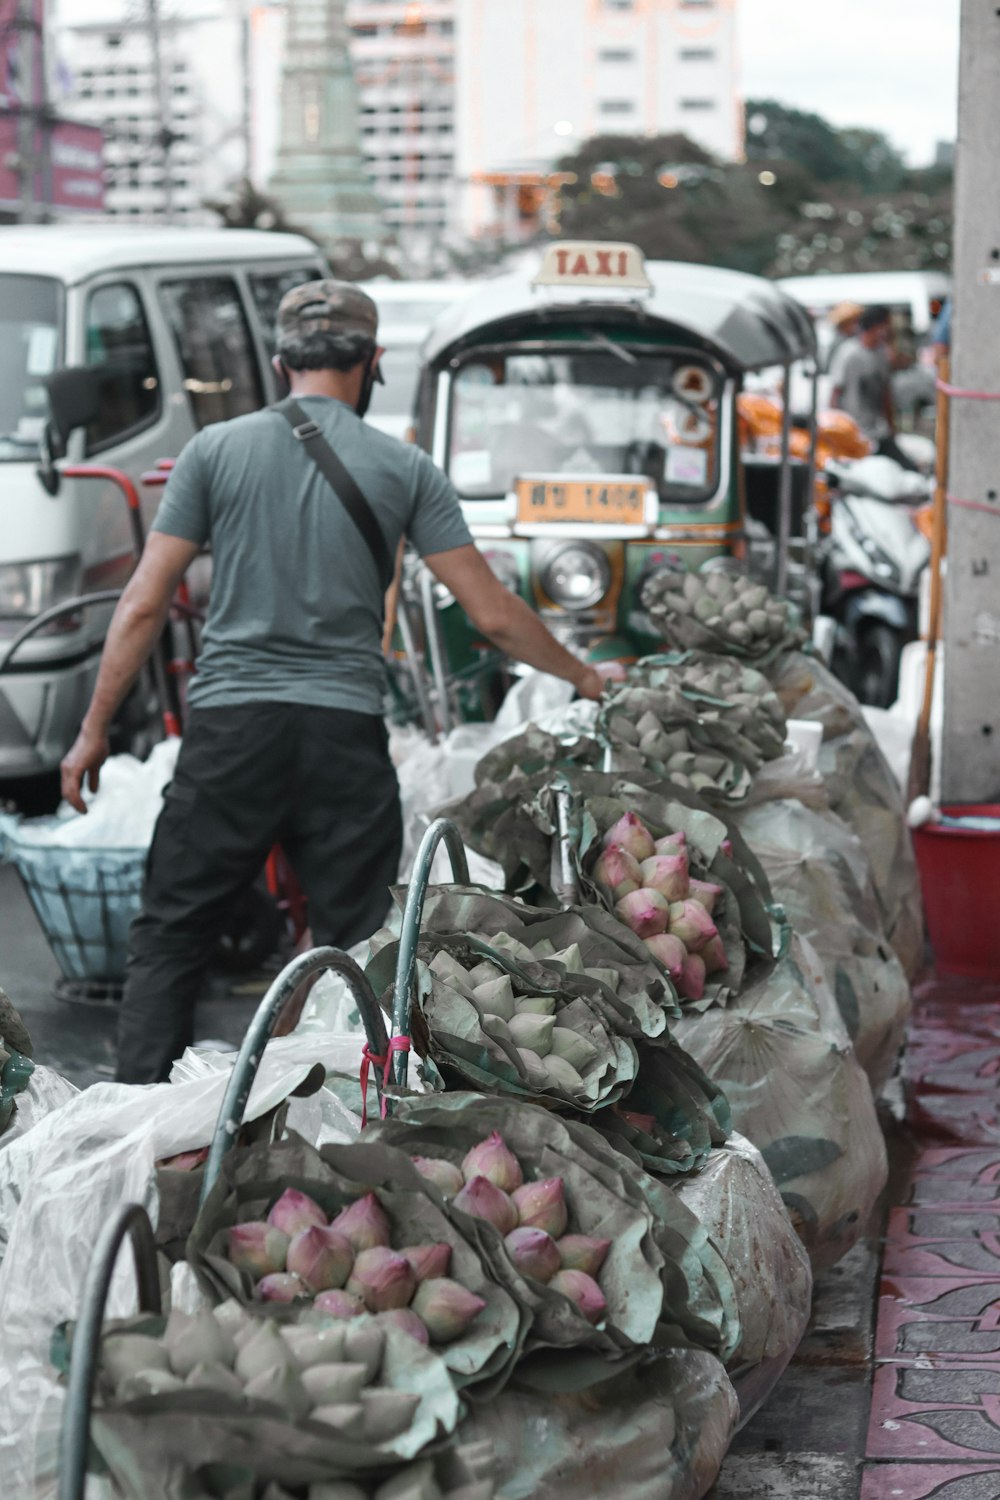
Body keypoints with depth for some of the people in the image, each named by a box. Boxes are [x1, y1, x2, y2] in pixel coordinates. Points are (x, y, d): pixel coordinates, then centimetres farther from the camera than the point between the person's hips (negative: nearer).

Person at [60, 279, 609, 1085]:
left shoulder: (217, 449, 4)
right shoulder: (404, 468, 3)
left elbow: (145, 605, 1)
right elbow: (492, 612, 3)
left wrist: (95, 730, 8)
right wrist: (582, 676, 19)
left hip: (231, 724, 0)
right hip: (346, 735, 0)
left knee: (169, 937, 7)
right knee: (359, 951, 8)